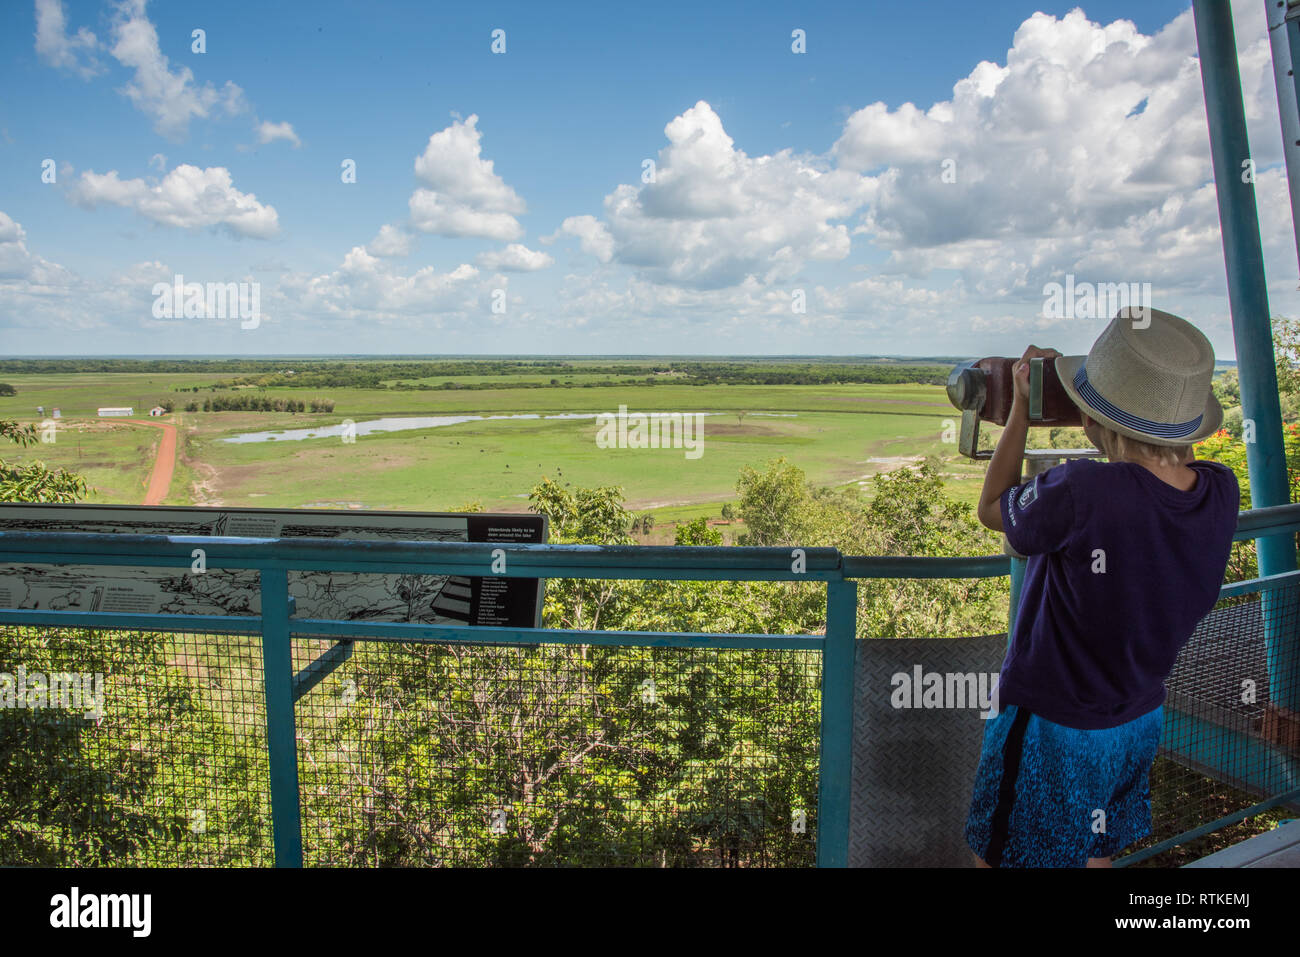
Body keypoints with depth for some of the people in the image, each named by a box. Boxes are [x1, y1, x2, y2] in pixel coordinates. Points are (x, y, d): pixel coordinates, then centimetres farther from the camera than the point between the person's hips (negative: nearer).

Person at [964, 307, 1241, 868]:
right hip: (1141, 722, 7)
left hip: (1051, 731, -6)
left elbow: (993, 509, -14)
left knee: (997, 857, 17)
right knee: (1093, 856, 29)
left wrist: (1022, 407, -6)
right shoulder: (1221, 491, -15)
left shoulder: (1081, 493, -36)